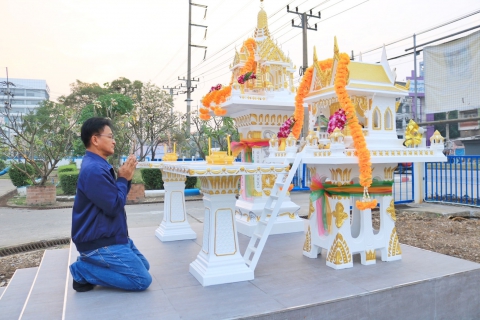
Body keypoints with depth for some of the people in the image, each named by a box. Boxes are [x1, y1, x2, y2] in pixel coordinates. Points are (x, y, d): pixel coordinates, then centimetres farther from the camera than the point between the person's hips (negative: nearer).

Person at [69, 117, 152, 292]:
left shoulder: (99, 165, 9)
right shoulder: (94, 169, -24)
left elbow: (115, 198, 14)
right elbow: (114, 206, -24)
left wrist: (126, 178, -1)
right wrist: (123, 178, -12)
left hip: (110, 235, 10)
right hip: (100, 242, -10)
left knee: (144, 266, 21)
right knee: (142, 280, -7)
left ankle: (90, 263, 13)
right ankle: (82, 271, -3)